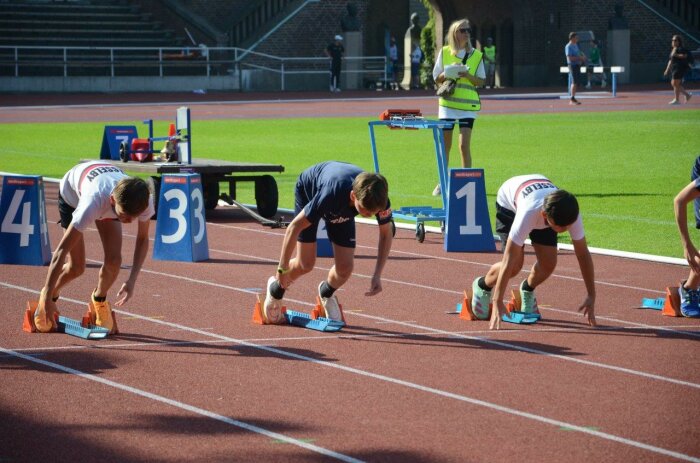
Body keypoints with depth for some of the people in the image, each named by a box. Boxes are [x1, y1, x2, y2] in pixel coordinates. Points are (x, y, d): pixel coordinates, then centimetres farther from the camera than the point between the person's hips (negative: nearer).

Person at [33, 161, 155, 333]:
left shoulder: (145, 200, -37)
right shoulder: (93, 204, -48)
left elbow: (142, 239, -16)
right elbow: (61, 251, -42)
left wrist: (132, 280, -26)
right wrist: (48, 299, -39)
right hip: (72, 193, -3)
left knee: (114, 260, -14)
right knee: (76, 267, -10)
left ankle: (100, 300, 18)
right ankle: (50, 295, 23)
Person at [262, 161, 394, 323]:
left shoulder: (379, 199, -36)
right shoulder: (332, 193, -47)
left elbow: (386, 233, -14)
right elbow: (295, 226, -35)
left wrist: (377, 275, -22)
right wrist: (282, 269, -26)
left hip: (341, 211, 3)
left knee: (345, 267, -8)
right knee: (306, 264, -8)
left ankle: (326, 293, 27)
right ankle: (276, 289, 25)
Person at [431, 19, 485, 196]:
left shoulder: (476, 55, 4)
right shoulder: (444, 52, 5)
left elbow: (481, 81, 5)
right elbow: (436, 78, 7)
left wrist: (468, 75, -14)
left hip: (468, 104, -1)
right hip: (447, 103, 1)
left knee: (464, 145, -10)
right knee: (444, 145, 7)